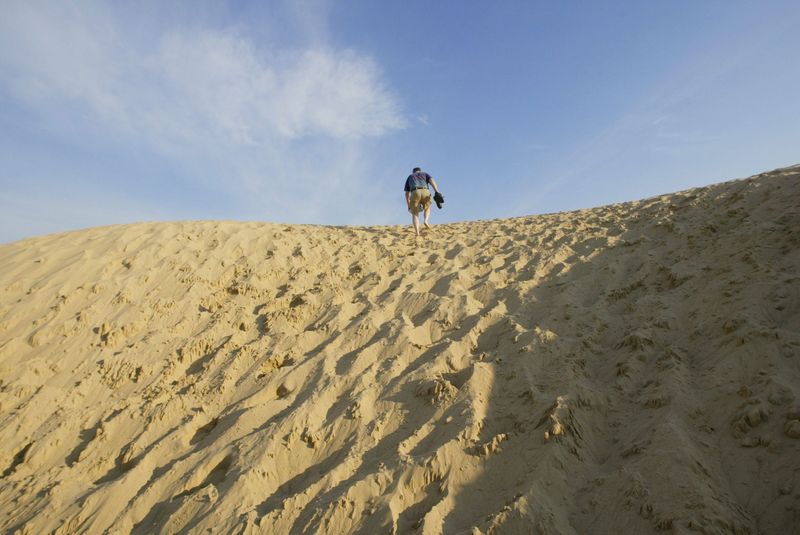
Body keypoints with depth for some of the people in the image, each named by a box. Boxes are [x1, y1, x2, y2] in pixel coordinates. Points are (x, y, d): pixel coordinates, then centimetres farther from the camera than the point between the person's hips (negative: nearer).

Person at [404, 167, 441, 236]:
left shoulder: (409, 178, 34)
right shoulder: (425, 174, 32)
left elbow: (406, 193, 31)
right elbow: (432, 181, 10)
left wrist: (409, 206, 38)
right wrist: (437, 192, -5)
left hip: (415, 194, 0)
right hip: (425, 193, 0)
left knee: (415, 215, 10)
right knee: (427, 209, 30)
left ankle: (417, 233, -11)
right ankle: (425, 221, 0)